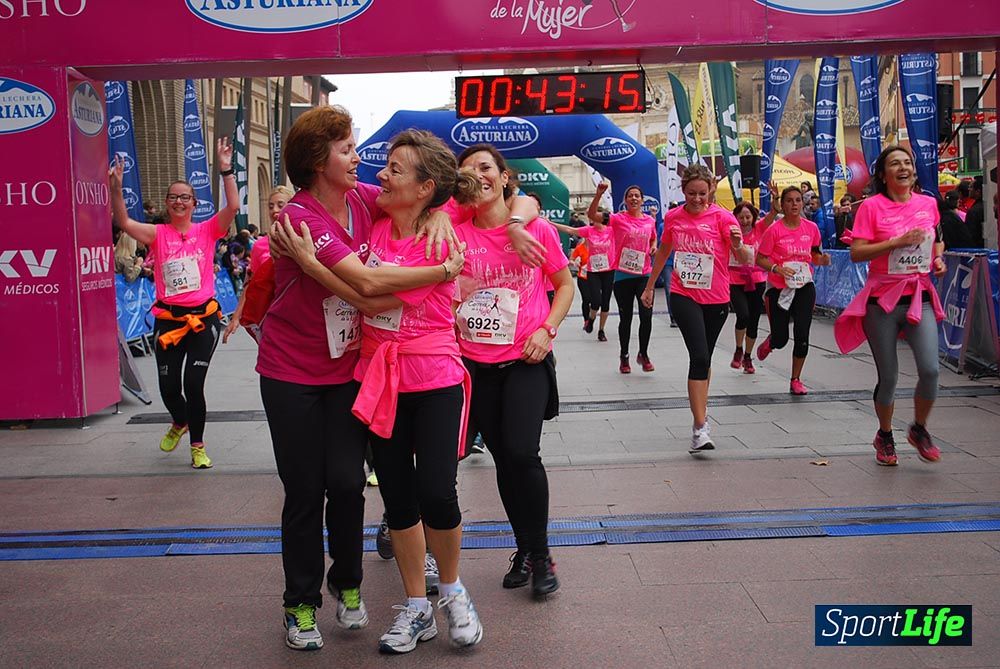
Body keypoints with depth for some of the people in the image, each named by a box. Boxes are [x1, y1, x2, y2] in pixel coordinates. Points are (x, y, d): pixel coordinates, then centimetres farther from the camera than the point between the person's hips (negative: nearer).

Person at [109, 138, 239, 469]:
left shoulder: (206, 231, 2)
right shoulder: (159, 234, 3)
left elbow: (232, 207, -13)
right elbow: (124, 222, -12)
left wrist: (226, 170, -22)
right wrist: (116, 187, -24)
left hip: (203, 318, -2)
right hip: (168, 318, 2)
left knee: (193, 384, -7)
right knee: (168, 386, 4)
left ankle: (198, 446, 14)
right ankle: (180, 423, 40)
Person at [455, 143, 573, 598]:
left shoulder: (538, 229, -4)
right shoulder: (457, 232, 0)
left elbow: (565, 284, 5)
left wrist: (547, 329, -7)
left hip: (525, 360, -3)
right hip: (475, 361, 3)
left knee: (522, 453, -14)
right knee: (502, 458, 11)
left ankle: (541, 556, 5)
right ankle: (524, 548, 28)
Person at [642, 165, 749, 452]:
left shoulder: (721, 216, -5)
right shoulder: (673, 217, 3)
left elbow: (745, 259, -11)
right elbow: (663, 252, 20)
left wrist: (738, 244, -33)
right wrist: (649, 287, 23)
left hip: (716, 298, 1)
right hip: (683, 296, 0)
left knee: (704, 358, 13)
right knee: (699, 356, -16)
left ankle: (701, 412, 34)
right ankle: (700, 427, -17)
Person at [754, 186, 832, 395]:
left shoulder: (811, 228, 1)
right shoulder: (774, 230, -10)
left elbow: (815, 255, 15)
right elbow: (760, 259, -6)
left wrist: (823, 259, -8)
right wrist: (776, 268, -24)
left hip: (804, 287, 2)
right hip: (779, 288, -2)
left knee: (802, 335, -6)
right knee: (781, 339, 2)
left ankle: (796, 380, 10)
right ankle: (769, 343, 42)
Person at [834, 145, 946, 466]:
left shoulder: (928, 204, 7)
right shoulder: (872, 206, -5)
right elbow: (856, 253, -12)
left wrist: (938, 257, 6)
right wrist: (897, 242, -20)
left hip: (920, 297, 3)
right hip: (882, 298, -3)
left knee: (930, 370, -12)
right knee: (888, 377, 4)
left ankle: (919, 429, 15)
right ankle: (885, 436, 30)